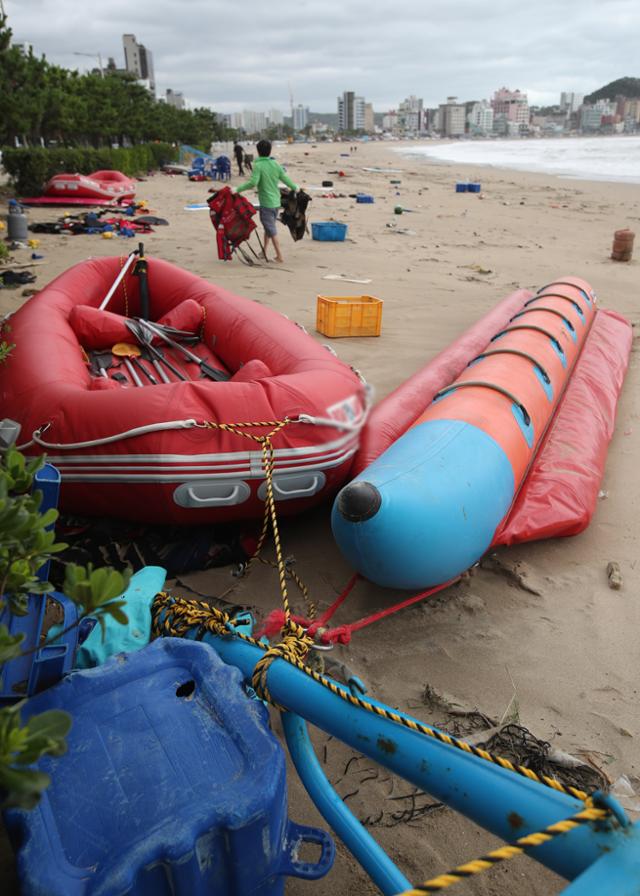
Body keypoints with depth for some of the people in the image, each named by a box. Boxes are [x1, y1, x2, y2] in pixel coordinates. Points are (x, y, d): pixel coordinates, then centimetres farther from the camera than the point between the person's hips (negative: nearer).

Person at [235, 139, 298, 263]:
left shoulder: (258, 166, -13)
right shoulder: (276, 165, 5)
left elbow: (253, 182, -24)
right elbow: (286, 179, 10)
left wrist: (238, 189, -16)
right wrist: (295, 188, 29)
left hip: (266, 203, -6)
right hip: (276, 201, 7)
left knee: (271, 230, -2)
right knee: (269, 226, 19)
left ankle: (280, 256, -2)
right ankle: (264, 251, 29)